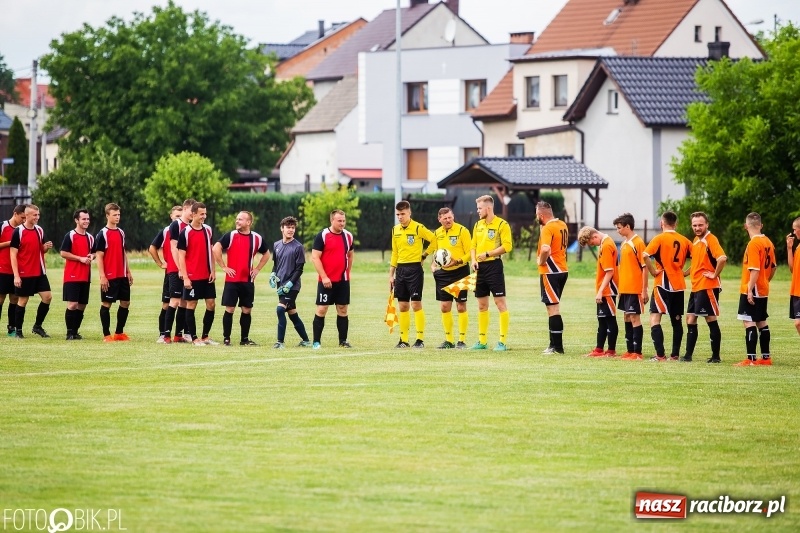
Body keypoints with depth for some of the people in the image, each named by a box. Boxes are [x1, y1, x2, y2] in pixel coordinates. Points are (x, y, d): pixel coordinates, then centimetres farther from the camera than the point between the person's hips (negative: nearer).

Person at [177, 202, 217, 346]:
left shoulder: (207, 230, 7)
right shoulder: (185, 233, -9)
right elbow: (181, 256, -9)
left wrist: (213, 271, 6)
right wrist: (185, 277, -14)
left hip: (207, 276, 6)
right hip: (192, 278, -6)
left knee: (211, 304, 4)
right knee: (191, 305, 0)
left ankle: (205, 336, 15)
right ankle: (194, 338, 6)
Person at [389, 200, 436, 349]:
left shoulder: (418, 228, -8)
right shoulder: (395, 230, 10)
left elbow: (434, 240, -5)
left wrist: (424, 254, -4)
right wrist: (391, 275, 14)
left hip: (415, 268, -6)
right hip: (401, 269, 6)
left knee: (416, 304, -7)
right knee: (402, 306, 6)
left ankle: (420, 339, -3)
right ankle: (404, 340, 11)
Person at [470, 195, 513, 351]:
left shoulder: (501, 224, -8)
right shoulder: (478, 225, 14)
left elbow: (507, 246, -15)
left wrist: (487, 254, -16)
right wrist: (473, 260, 0)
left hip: (494, 266, -7)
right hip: (480, 267, 7)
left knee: (500, 302, -7)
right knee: (482, 305, 11)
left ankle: (503, 341, -6)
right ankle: (482, 341, 17)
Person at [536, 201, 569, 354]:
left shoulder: (547, 229, -17)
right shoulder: (563, 225, 11)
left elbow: (546, 249, -33)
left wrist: (541, 261, -16)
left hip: (550, 272, -9)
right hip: (562, 270, 9)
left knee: (553, 308, -6)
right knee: (553, 308, 16)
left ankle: (557, 346, -7)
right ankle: (554, 344, 20)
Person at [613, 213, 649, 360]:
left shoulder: (638, 243, -12)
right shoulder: (624, 244, 13)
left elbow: (645, 267, -13)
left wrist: (644, 290, -16)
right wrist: (621, 287, 16)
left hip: (635, 289, -9)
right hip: (624, 288, 9)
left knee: (635, 318, -6)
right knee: (627, 318, 11)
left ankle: (637, 352, -4)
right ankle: (630, 351, 18)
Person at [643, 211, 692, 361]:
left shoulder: (660, 239, -7)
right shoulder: (684, 240, 7)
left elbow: (645, 255, -21)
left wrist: (653, 271, -10)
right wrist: (685, 272, 10)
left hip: (662, 283, -5)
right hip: (679, 284, 5)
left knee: (655, 318, -4)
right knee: (677, 320, 12)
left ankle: (660, 354, -14)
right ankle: (675, 354, 12)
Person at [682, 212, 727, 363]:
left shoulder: (711, 240, -14)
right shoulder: (695, 241, 14)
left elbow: (722, 258, -29)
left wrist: (715, 275, -20)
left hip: (707, 287, -9)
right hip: (696, 286, 9)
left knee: (711, 320, -4)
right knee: (690, 319, 10)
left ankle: (716, 356, 1)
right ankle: (688, 355, 15)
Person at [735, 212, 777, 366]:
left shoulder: (753, 244, -16)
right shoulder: (768, 242, 8)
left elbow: (755, 270, -22)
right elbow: (773, 267, 16)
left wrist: (750, 290, -20)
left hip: (752, 291, -9)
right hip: (764, 290, 9)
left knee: (749, 323, -8)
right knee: (761, 323, 15)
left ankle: (751, 359, -12)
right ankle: (765, 357, 20)